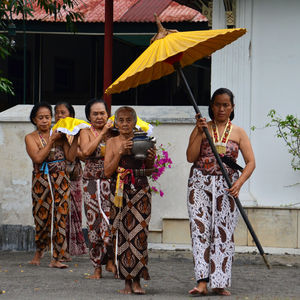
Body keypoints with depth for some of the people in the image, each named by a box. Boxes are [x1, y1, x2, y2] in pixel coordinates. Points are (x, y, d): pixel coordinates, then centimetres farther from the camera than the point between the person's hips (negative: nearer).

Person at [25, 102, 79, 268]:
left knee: (60, 217, -5)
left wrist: (76, 138, -6)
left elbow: (70, 157, 2)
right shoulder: (31, 138, 2)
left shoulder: (59, 135, 9)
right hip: (41, 181, -2)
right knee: (42, 217, 2)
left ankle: (56, 258, -3)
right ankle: (39, 251, 28)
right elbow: (38, 158, -14)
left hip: (61, 180, 2)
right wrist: (52, 140, -14)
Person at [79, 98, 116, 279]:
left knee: (110, 221, -15)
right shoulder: (87, 132, 7)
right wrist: (102, 133, -11)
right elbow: (86, 150, -13)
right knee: (94, 223, 2)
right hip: (92, 183, 0)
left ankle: (110, 260, 1)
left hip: (111, 182, 0)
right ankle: (98, 267, 10)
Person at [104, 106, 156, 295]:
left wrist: (151, 160, -9)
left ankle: (137, 281, 1)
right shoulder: (113, 143, 6)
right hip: (120, 192, 0)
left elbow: (148, 172, 11)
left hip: (140, 192, 0)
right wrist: (120, 152, -11)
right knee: (123, 234, -1)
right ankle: (127, 281, 6)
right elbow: (107, 171, -2)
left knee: (139, 233, -5)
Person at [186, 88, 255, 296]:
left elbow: (251, 162, 1)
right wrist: (199, 133, -11)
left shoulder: (238, 133, 8)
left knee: (224, 232, -3)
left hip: (226, 186, 1)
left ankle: (220, 282, 1)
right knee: (200, 229, -11)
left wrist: (239, 183, -15)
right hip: (200, 184, -1)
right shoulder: (202, 128, 7)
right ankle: (202, 281, -16)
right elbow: (191, 157, -2)